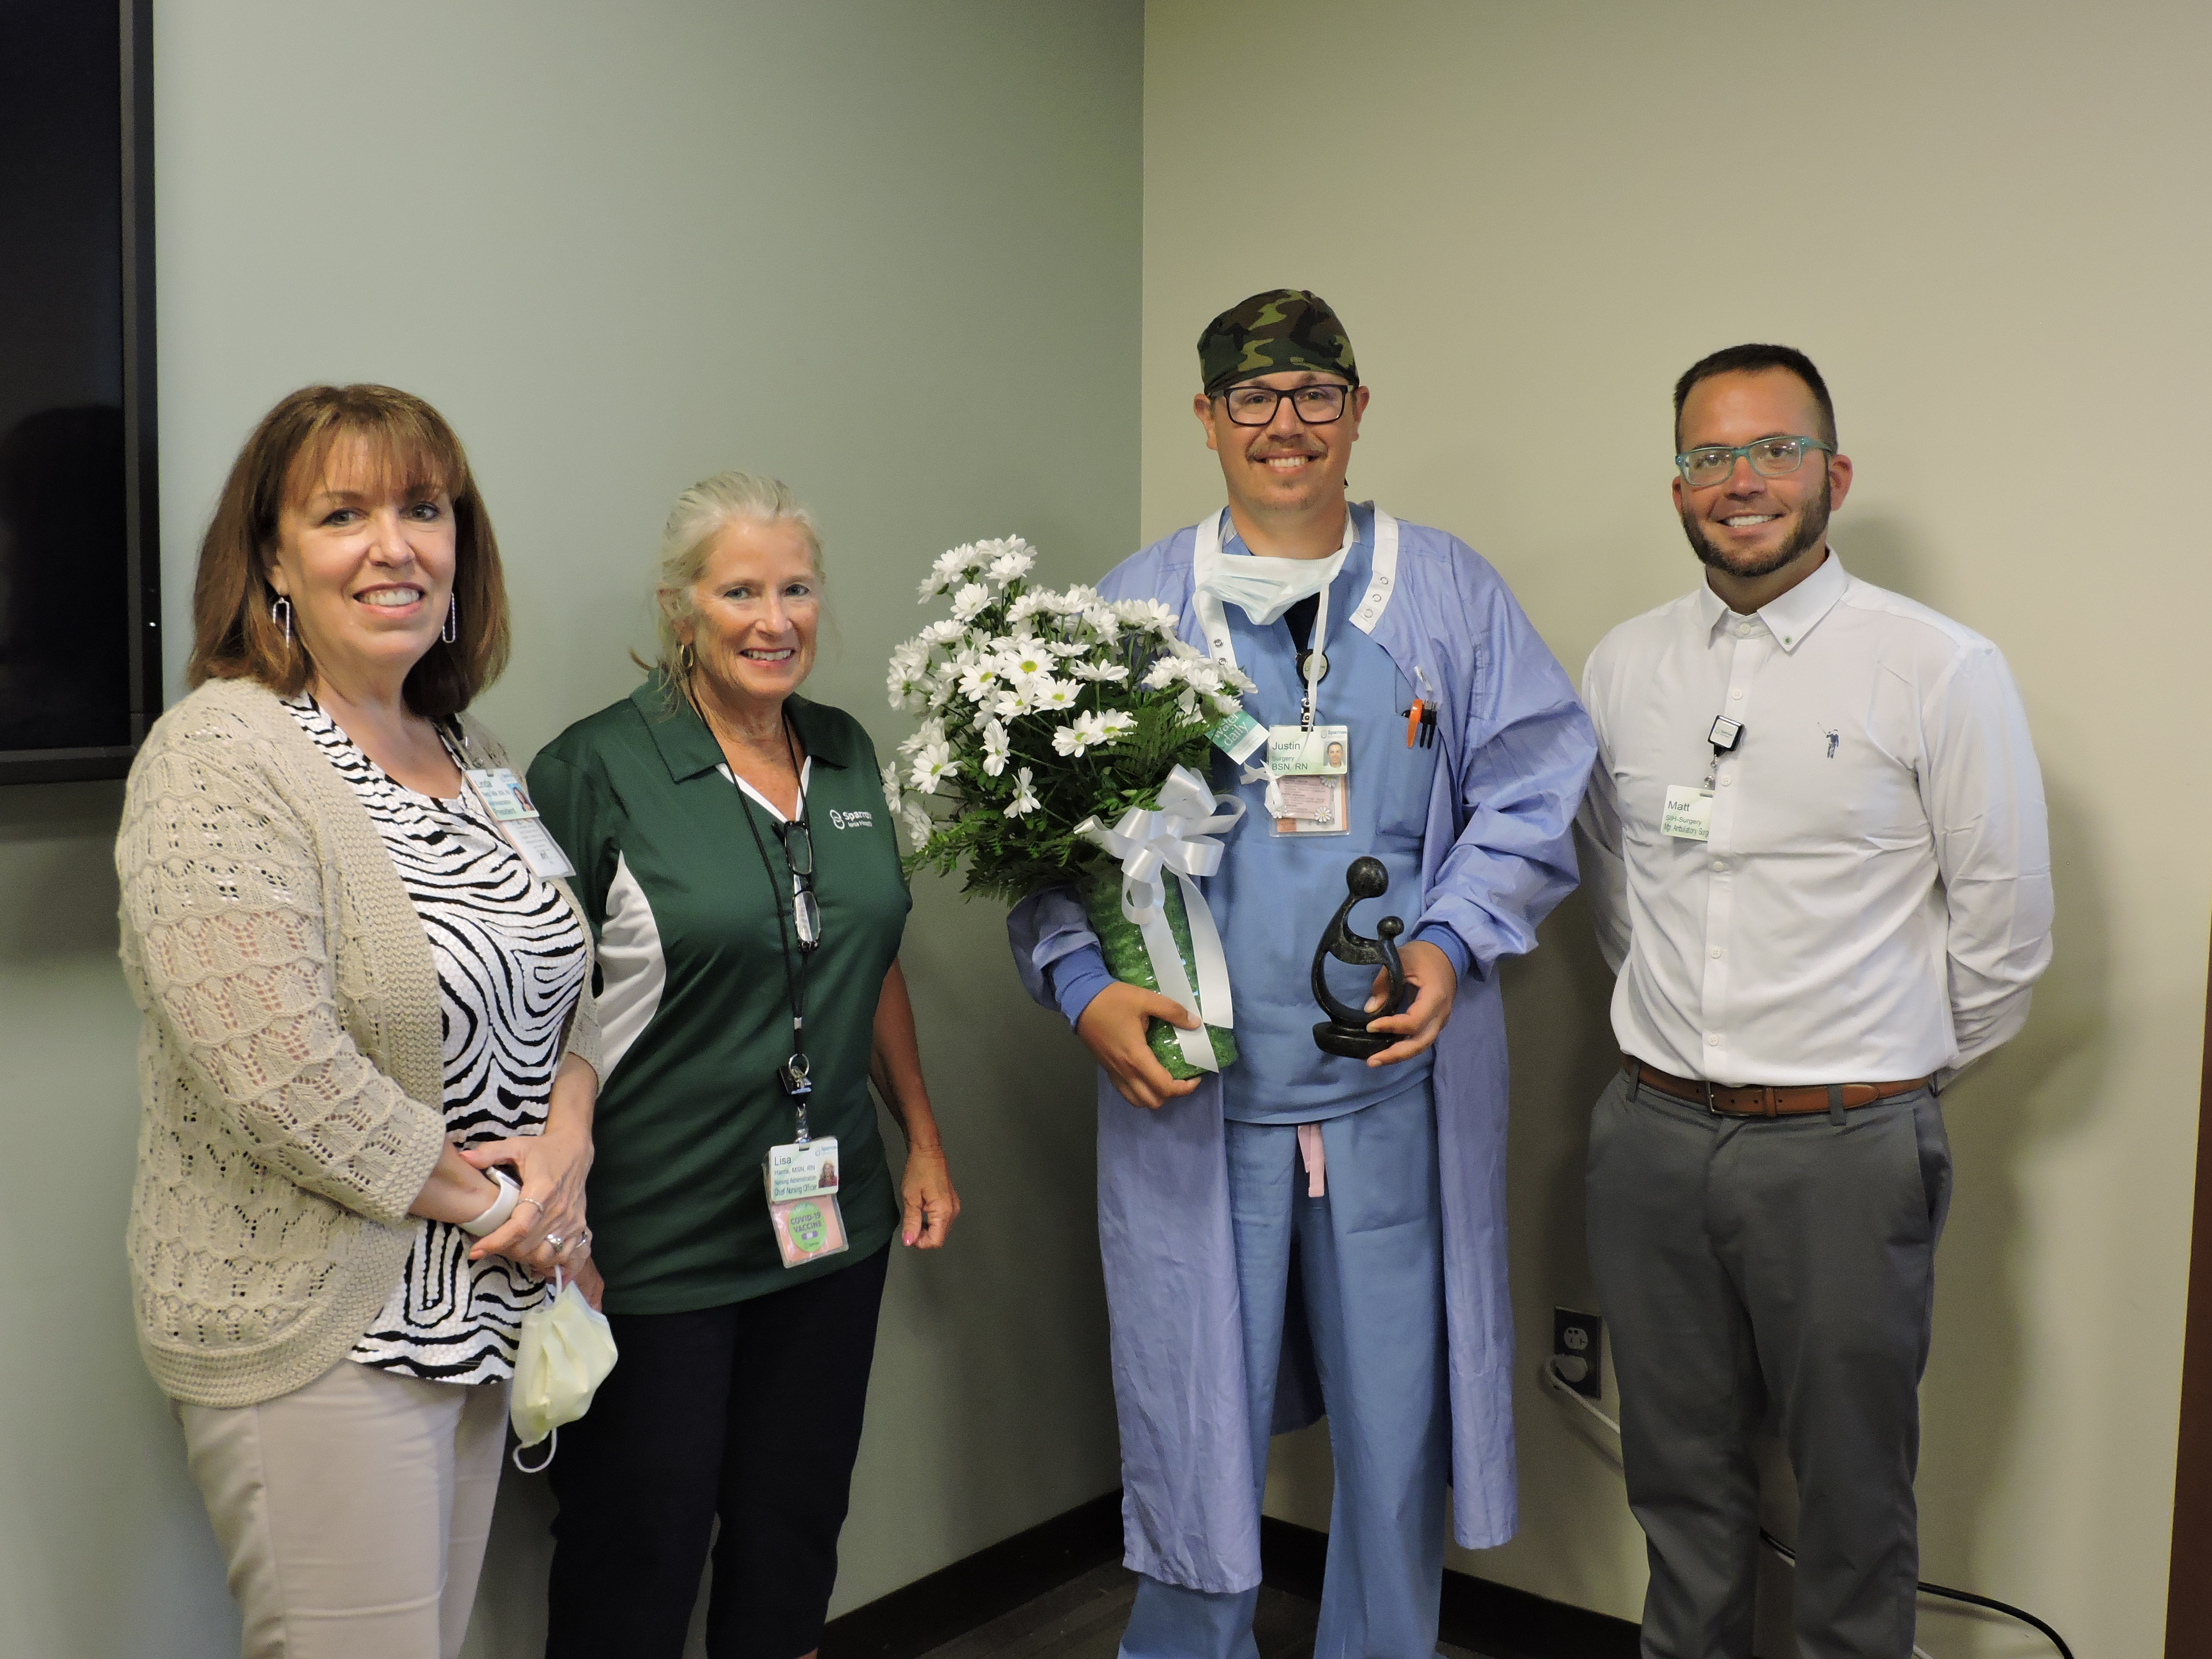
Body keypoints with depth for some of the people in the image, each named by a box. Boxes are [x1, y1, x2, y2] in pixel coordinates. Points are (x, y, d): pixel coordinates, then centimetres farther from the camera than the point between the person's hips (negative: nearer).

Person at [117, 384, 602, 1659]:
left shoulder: (475, 758, 9)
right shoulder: (223, 763, -16)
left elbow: (565, 981, 15)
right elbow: (281, 1079, -24)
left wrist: (566, 1144, -5)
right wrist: (490, 1202, -13)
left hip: (476, 1311, 7)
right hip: (316, 1333, -7)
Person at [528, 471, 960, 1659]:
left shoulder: (847, 754, 7)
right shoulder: (597, 770, -11)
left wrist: (923, 1140, 15)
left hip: (833, 1223, 5)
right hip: (653, 1239, -5)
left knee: (796, 1530, 16)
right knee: (638, 1557, 8)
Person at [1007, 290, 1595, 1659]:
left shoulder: (1450, 592, 7)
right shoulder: (1132, 607, 6)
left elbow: (1535, 797, 5)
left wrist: (1449, 946, -10)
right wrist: (1086, 989, -10)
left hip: (1399, 1084, 1)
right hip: (1190, 1087, 0)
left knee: (1399, 1428, 11)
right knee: (1193, 1427, 9)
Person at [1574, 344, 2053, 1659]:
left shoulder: (1941, 670, -8)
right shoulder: (1623, 667, 5)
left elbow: (2006, 922, -2)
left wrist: (1901, 1067, 5)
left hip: (1846, 1149, -4)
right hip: (1654, 1132, 4)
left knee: (1854, 1488, 11)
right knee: (1679, 1466, 18)